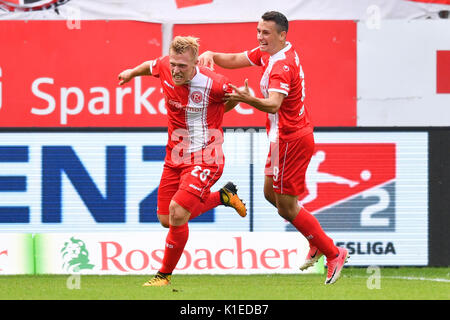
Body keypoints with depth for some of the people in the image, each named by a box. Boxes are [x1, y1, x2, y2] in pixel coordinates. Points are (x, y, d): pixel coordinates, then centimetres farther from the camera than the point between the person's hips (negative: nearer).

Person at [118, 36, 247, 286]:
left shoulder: (213, 84, -22)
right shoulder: (164, 67, -8)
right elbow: (151, 66, 18)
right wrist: (132, 73, 37)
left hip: (204, 160, -7)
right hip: (175, 159, 7)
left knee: (177, 212, -21)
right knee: (167, 219, 11)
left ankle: (165, 274, -1)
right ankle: (223, 196, 35)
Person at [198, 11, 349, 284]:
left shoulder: (282, 65, -26)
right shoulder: (269, 52, 4)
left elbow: (273, 104, -41)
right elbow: (234, 60, 11)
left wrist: (249, 99, -59)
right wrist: (211, 55, -8)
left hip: (291, 140, -10)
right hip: (289, 136, 10)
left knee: (286, 207, -3)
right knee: (271, 193, 20)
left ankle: (333, 254, 8)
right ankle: (318, 244, 30)